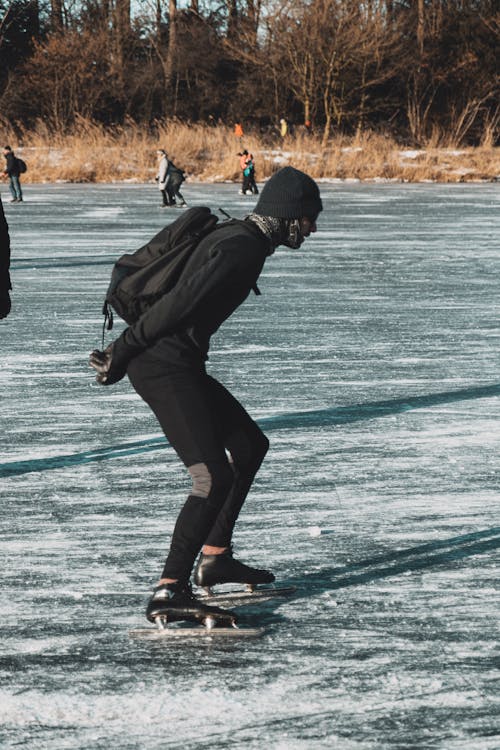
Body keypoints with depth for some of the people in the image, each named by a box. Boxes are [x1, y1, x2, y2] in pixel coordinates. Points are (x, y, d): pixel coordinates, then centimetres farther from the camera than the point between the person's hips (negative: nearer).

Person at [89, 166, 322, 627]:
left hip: (182, 364, 11)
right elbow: (179, 303, -23)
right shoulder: (242, 248, -18)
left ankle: (215, 556, 30)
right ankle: (169, 592, -22)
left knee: (250, 445, 22)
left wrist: (124, 352, 22)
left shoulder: (243, 238, 16)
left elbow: (181, 300, 21)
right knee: (215, 477, -19)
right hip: (164, 367, -11)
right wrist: (123, 352, -17)